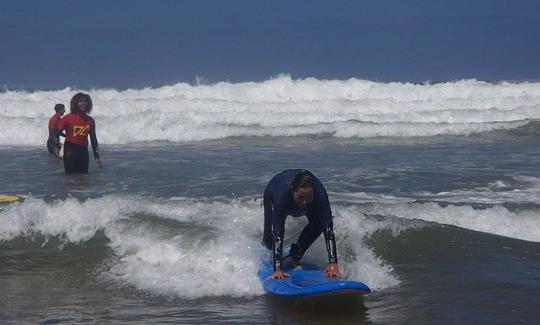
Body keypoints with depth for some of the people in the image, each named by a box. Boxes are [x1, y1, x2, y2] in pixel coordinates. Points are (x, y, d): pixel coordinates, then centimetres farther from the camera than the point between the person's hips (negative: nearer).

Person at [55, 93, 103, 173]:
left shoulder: (90, 121, 8)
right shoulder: (68, 118, -4)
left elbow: (93, 139, 15)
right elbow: (56, 133, -2)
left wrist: (97, 157, 13)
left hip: (83, 151, 4)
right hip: (70, 151, -4)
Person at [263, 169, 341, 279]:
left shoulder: (319, 193, -42)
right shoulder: (283, 195, -47)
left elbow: (328, 228, -44)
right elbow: (278, 232, -46)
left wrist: (333, 263, -52)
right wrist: (277, 268, -53)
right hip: (272, 195, -2)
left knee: (318, 224, -23)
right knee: (270, 241, -9)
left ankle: (295, 255, 2)